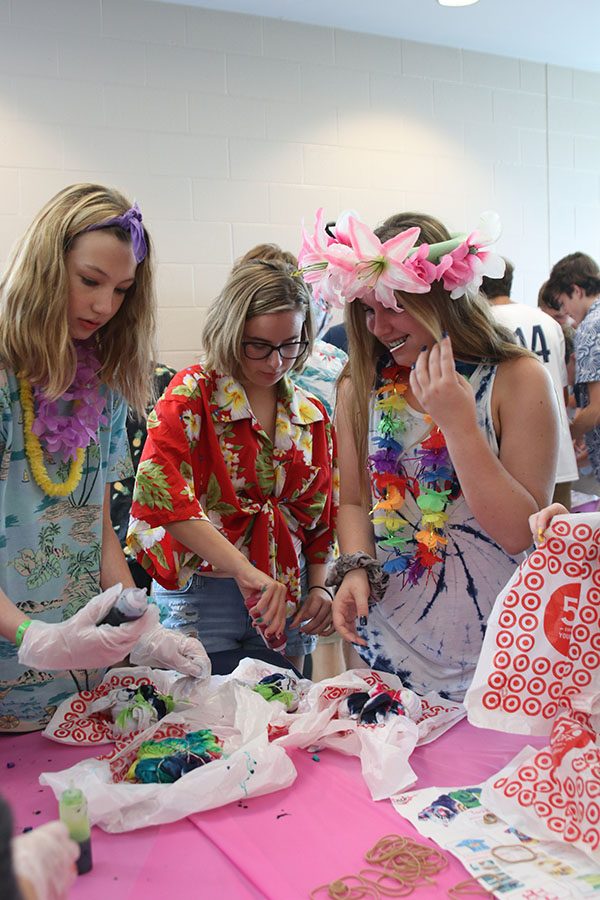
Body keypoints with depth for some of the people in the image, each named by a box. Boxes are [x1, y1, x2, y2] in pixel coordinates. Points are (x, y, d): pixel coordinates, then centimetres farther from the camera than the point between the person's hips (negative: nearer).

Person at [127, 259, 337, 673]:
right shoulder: (192, 394, -8)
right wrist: (244, 569, -31)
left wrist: (319, 585, 3)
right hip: (200, 594, -4)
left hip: (281, 600, 5)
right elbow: (161, 487, -25)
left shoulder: (311, 415, 8)